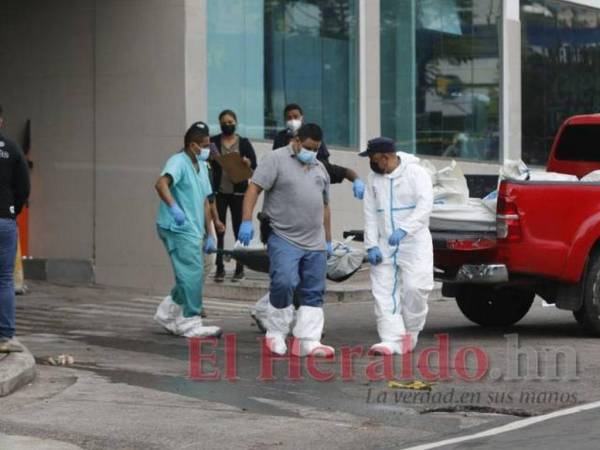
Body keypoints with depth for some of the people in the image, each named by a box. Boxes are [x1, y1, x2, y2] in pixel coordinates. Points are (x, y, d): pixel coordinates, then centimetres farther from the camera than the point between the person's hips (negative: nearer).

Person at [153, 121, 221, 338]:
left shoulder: (201, 166, 18)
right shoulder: (179, 162, -10)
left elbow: (205, 202, 22)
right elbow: (161, 184, -29)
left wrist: (209, 234, 20)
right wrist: (173, 208, -43)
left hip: (193, 231, 9)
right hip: (178, 228, -9)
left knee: (190, 277, 12)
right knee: (193, 274, -11)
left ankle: (167, 314, 24)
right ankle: (191, 323, -5)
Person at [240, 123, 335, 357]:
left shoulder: (319, 168, 19)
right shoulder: (276, 160, -2)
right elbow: (254, 189, -11)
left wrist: (328, 240, 24)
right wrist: (247, 221, -23)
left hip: (315, 243, 6)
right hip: (284, 239, -6)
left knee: (313, 293, 2)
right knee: (283, 283, -19)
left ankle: (307, 341, 3)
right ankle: (275, 334, -1)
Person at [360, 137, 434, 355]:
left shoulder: (416, 173, -3)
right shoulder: (374, 179, 10)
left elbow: (424, 206, -15)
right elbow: (370, 214, 7)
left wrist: (403, 230, -28)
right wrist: (371, 245, -4)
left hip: (414, 243, -4)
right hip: (385, 246, 4)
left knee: (414, 288, -12)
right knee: (384, 294, -4)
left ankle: (411, 332, 8)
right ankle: (392, 340, -5)